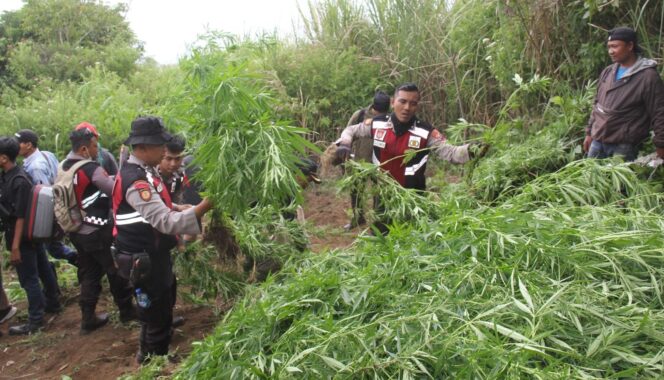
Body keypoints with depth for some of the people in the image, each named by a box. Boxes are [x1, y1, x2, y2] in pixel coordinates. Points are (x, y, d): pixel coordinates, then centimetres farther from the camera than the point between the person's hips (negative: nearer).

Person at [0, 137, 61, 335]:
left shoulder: (19, 181, -25)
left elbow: (21, 217, -24)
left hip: (24, 237, -9)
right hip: (33, 233, 9)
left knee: (28, 279, 2)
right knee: (42, 268, 21)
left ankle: (35, 321, 12)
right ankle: (52, 302, 37)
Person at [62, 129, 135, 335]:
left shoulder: (64, 168, 5)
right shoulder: (92, 169, -21)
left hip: (77, 231, 8)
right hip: (97, 232, -8)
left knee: (88, 274, 16)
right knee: (115, 271, 9)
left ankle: (88, 319, 20)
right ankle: (126, 310, 23)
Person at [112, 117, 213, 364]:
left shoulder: (144, 170, 5)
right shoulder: (136, 181, -27)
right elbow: (166, 222, -33)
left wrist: (178, 208, 3)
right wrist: (204, 206, -32)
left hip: (153, 254, 10)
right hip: (145, 260, -10)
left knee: (161, 307, 27)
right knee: (158, 315, 7)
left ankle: (147, 353, 46)